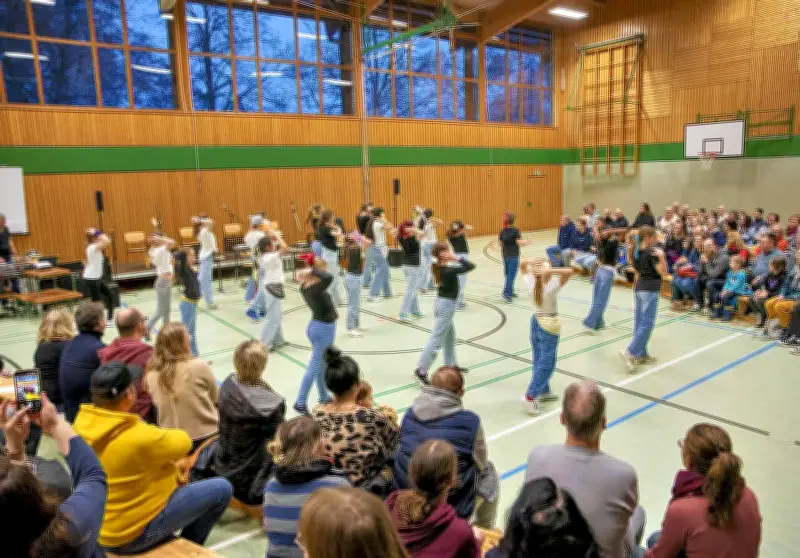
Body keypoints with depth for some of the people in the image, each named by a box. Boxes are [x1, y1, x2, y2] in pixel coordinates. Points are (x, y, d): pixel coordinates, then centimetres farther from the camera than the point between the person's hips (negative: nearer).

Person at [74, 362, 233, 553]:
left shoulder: (82, 422, -9)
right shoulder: (138, 437, -32)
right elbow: (182, 442, -12)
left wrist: (169, 461, 4)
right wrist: (165, 435, 9)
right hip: (134, 534, -8)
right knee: (222, 489, 0)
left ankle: (168, 542, 35)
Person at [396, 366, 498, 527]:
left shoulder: (410, 414, -5)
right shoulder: (470, 421, -16)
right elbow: (480, 464, -2)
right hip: (454, 507, -3)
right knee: (488, 470, 23)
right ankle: (485, 530, 40)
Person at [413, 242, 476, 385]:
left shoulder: (438, 267, -2)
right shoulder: (449, 271, -24)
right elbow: (471, 266, -25)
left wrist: (454, 259, 7)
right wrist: (457, 258, -19)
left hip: (441, 302, 9)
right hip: (447, 305, -9)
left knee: (450, 336, 23)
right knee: (436, 340, -6)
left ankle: (451, 365, 37)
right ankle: (421, 371, -4)